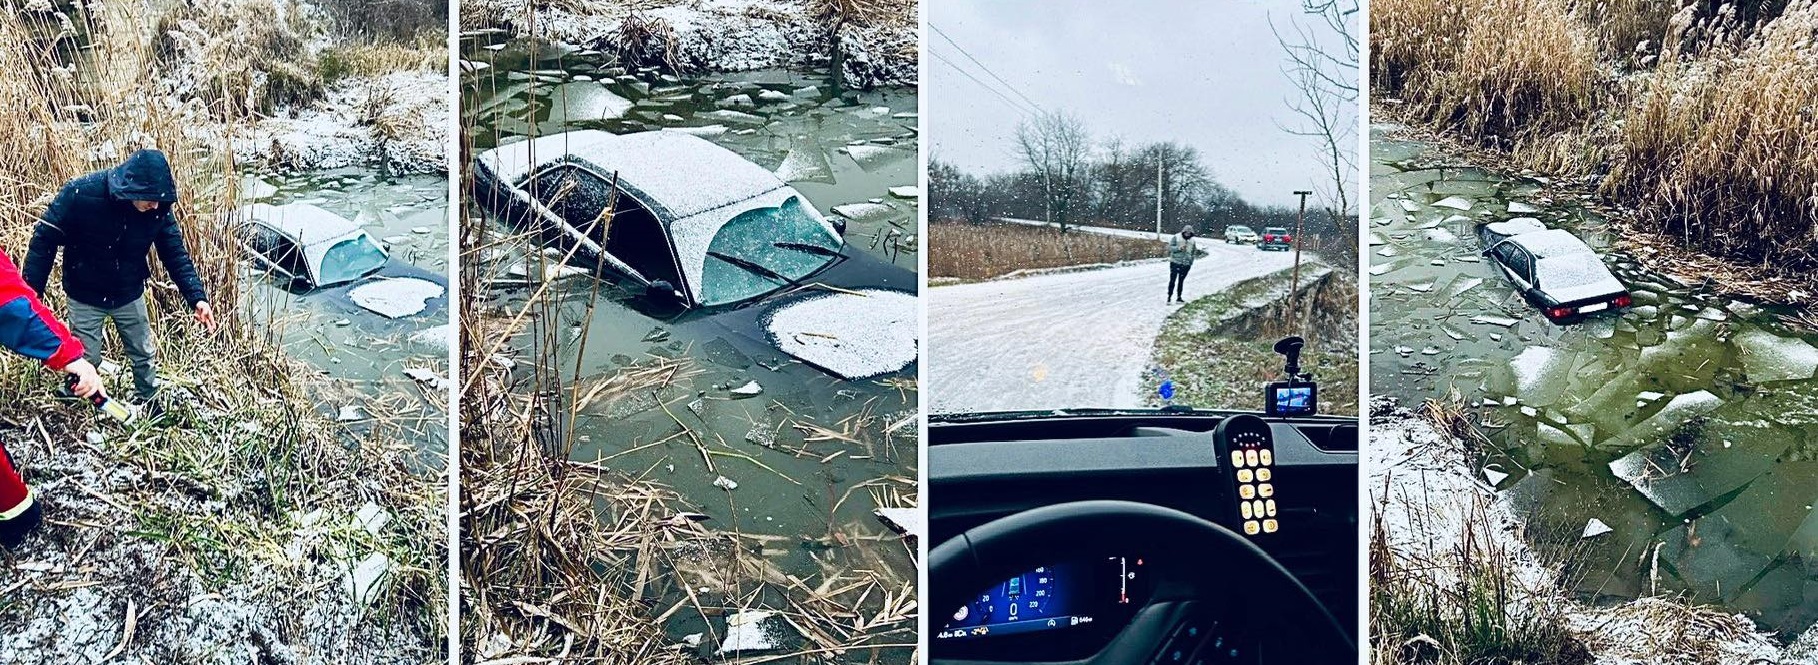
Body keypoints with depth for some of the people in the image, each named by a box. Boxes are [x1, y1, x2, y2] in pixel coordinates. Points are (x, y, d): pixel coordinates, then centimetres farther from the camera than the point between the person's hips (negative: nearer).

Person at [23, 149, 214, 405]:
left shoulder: (158, 208, -20)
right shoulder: (80, 194, -29)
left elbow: (176, 254, -10)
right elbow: (44, 240, -19)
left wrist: (197, 297, -22)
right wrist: (31, 295, -18)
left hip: (129, 295, 3)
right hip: (85, 297, -3)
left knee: (145, 356, 15)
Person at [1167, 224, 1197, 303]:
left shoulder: (1192, 241, 10)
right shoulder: (1176, 238, -3)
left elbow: (1193, 251, 20)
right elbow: (1170, 247, -8)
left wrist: (1197, 251, 2)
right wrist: (1179, 248, -20)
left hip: (1186, 264, 4)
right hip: (1175, 262, -4)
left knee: (1181, 281, 10)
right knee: (1172, 280, -7)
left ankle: (1179, 297, 17)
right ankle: (1169, 297, -4)